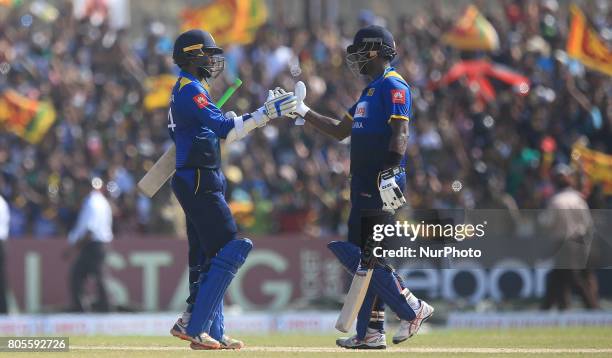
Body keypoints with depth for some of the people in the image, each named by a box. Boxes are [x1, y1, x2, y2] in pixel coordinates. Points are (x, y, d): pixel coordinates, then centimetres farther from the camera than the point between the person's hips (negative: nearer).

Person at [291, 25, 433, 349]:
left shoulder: (393, 86, -9)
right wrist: (303, 112, 27)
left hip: (381, 184, -10)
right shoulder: (371, 90, 21)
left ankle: (413, 310, -2)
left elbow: (400, 134, -19)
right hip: (364, 186, 10)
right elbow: (340, 131, 29)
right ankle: (370, 333, 10)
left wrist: (390, 174, -27)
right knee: (361, 255, 8)